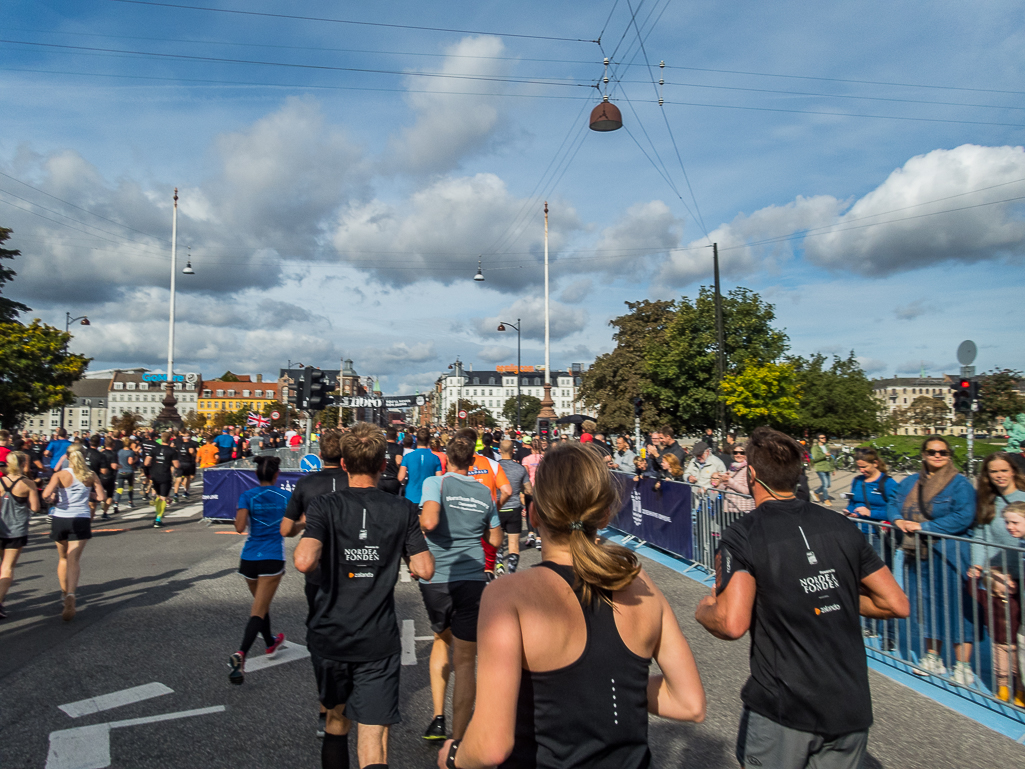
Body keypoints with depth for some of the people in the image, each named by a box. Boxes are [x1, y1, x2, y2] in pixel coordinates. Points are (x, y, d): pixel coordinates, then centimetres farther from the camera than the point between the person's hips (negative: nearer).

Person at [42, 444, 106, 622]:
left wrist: (51, 500, 4)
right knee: (74, 560, -4)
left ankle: (65, 592, 32)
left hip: (60, 519, 1)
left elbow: (46, 495, -17)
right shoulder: (91, 476, 0)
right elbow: (101, 497, -4)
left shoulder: (60, 475, -4)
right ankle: (70, 594, -26)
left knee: (63, 558, 20)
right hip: (81, 520, -1)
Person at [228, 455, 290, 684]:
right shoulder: (285, 496, -1)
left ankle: (271, 642, 44)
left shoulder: (248, 496, -2)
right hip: (273, 558, -3)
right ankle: (240, 654, -23)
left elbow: (240, 527, -11)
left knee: (262, 602, 23)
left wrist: (238, 516, 8)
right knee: (259, 610, -3)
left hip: (249, 558, 3)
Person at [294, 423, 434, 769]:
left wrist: (305, 548, 0)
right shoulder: (403, 510, -5)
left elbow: (304, 561, -22)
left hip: (329, 637, 1)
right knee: (373, 739, 2)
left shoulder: (323, 507, -8)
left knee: (336, 720, 24)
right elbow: (425, 569, -6)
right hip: (378, 642, -1)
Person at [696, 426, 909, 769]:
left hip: (780, 711, -4)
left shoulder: (742, 536, -15)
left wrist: (703, 610, -4)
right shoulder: (842, 527, 0)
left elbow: (732, 624, -25)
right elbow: (897, 604, 3)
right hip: (852, 708, 5)